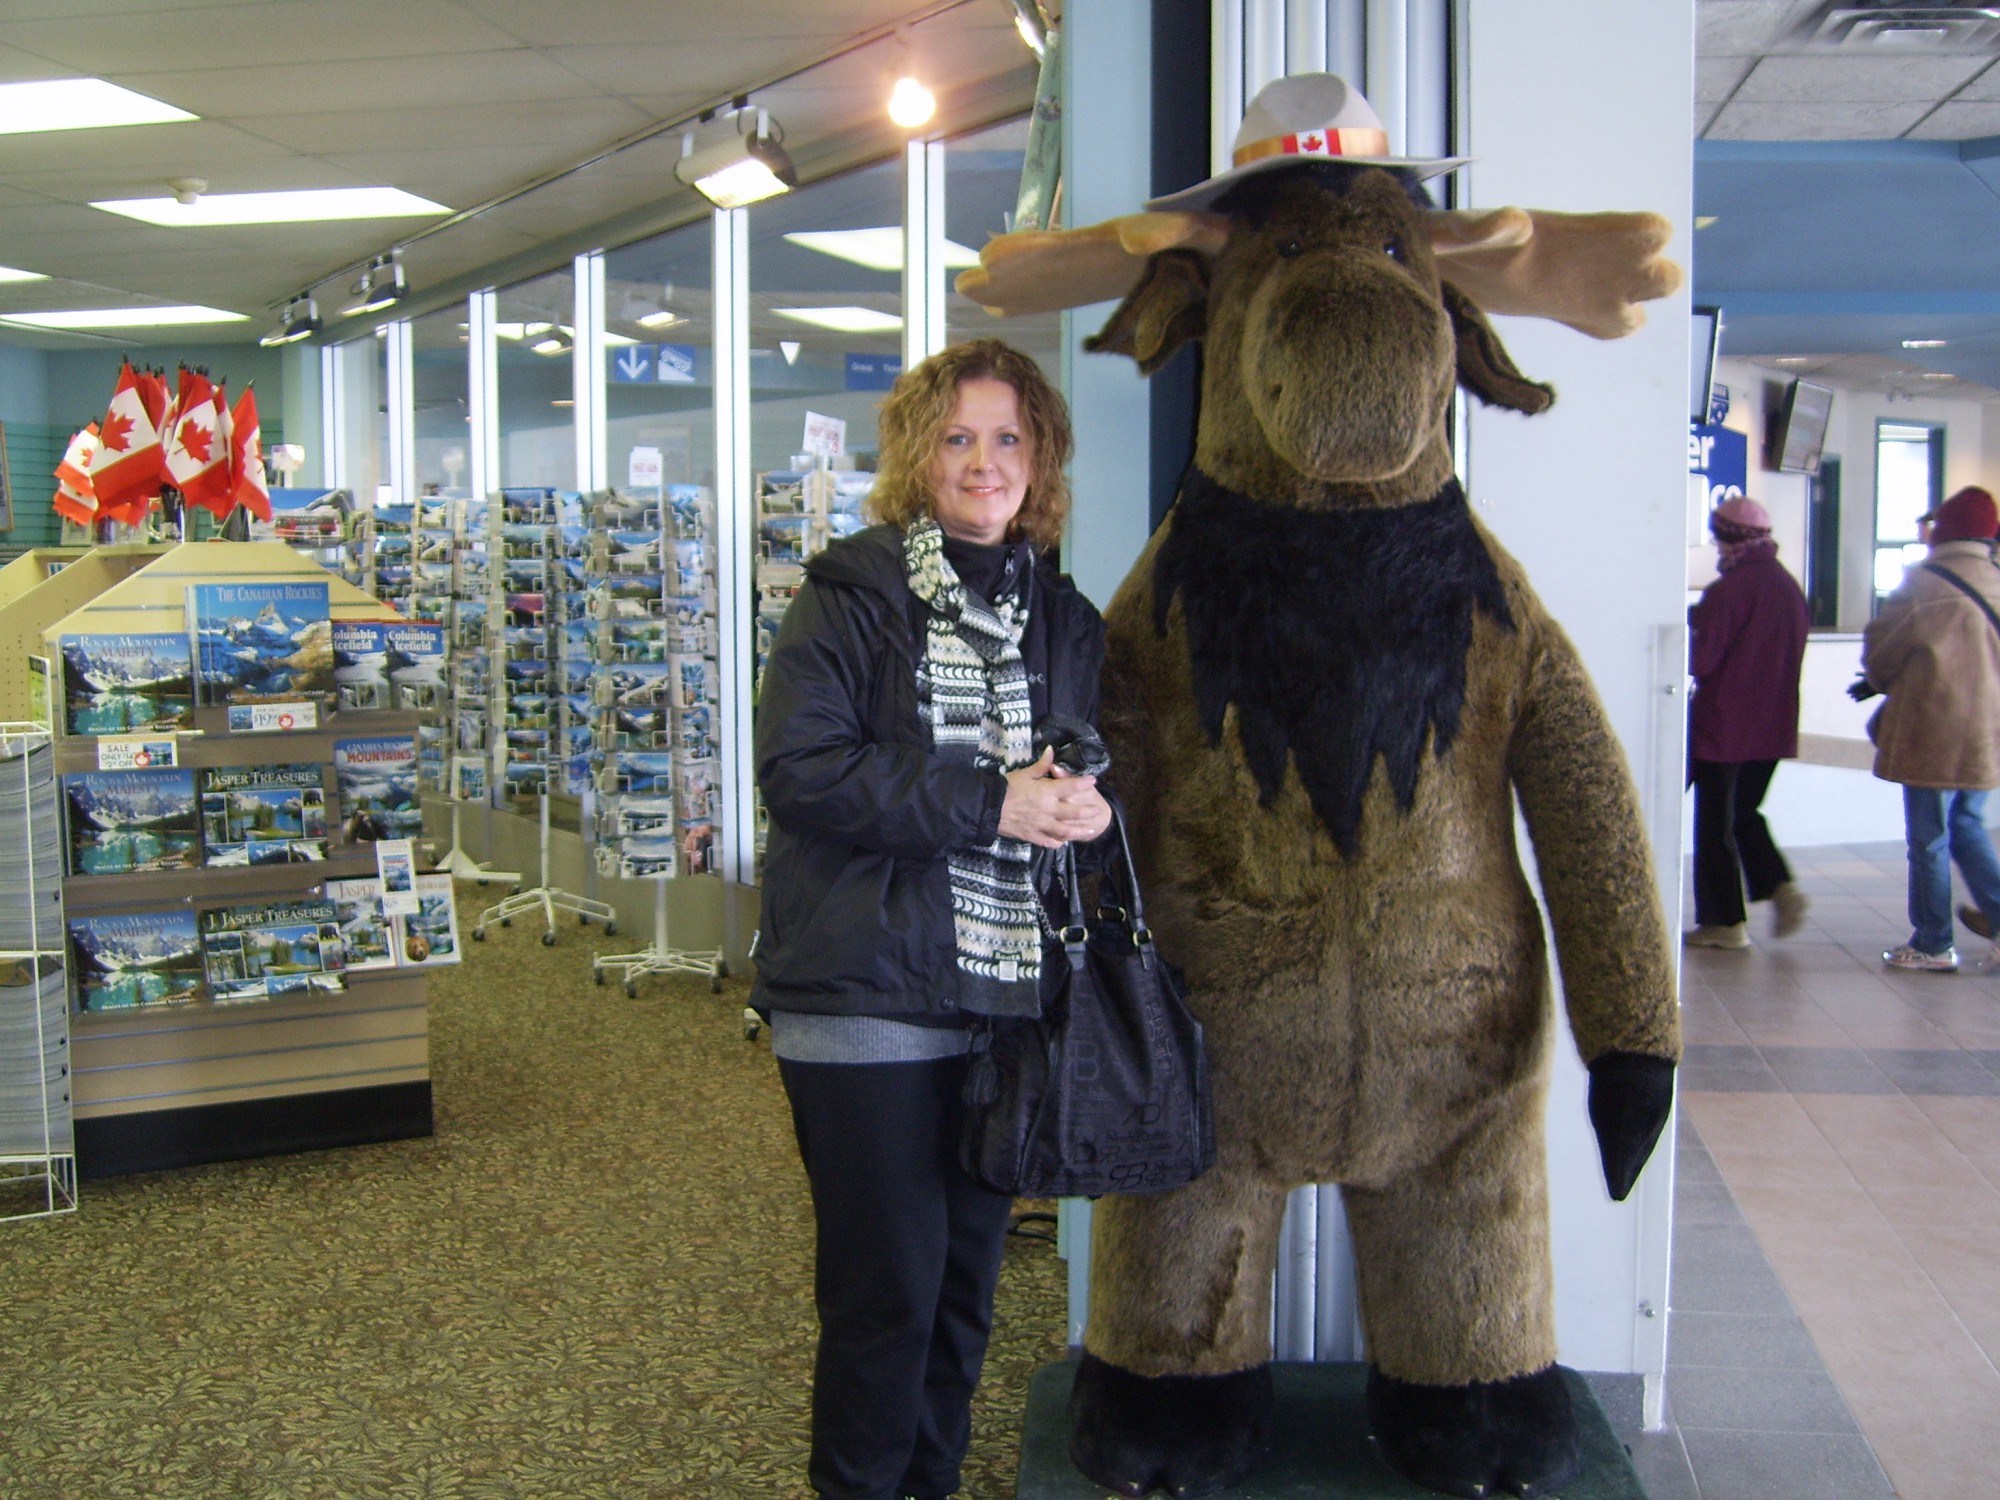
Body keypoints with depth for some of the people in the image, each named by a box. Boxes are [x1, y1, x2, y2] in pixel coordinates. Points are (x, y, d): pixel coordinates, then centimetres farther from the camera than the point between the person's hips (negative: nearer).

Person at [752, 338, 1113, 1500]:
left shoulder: (1065, 619, 11)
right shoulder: (853, 594, -5)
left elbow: (1111, 773, 15)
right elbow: (798, 765, -16)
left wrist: (1089, 805, -10)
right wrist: (990, 803, -21)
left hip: (1007, 989, 5)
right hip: (867, 992, -5)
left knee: (971, 1268, 16)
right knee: (889, 1280, 3)